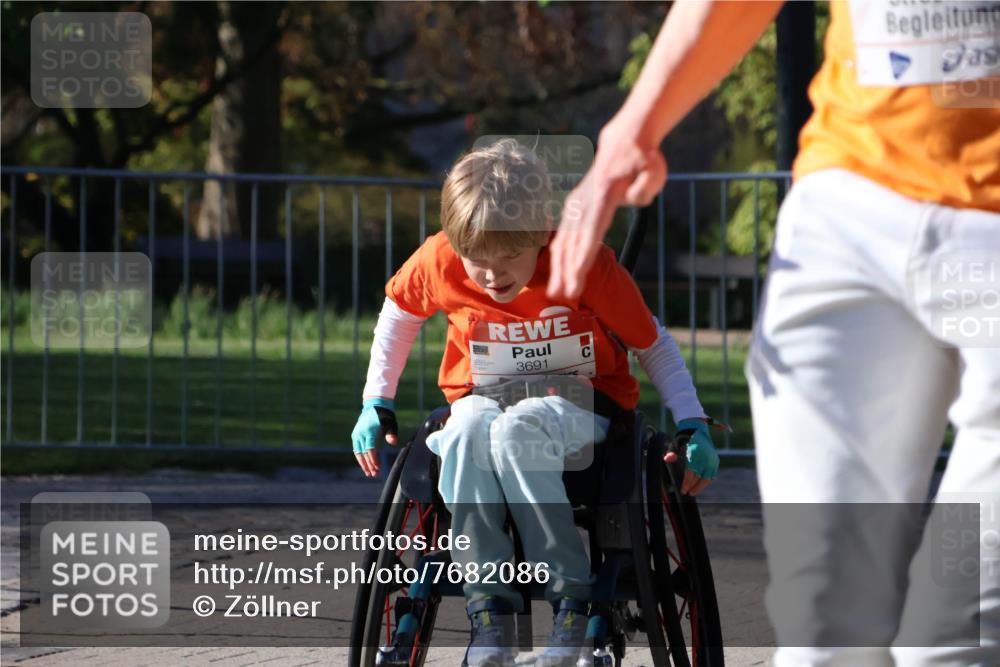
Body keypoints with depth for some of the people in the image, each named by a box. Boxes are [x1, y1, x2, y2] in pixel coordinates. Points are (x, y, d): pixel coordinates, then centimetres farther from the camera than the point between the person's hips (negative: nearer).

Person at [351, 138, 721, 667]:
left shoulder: (587, 264, -17)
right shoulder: (438, 262, -10)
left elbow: (653, 345, -4)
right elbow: (399, 312, 14)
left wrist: (693, 425, -10)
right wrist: (376, 402, 11)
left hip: (579, 405, -3)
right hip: (485, 399, 3)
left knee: (518, 429, -39)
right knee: (468, 431, -36)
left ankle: (572, 598, -31)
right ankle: (489, 611, -34)